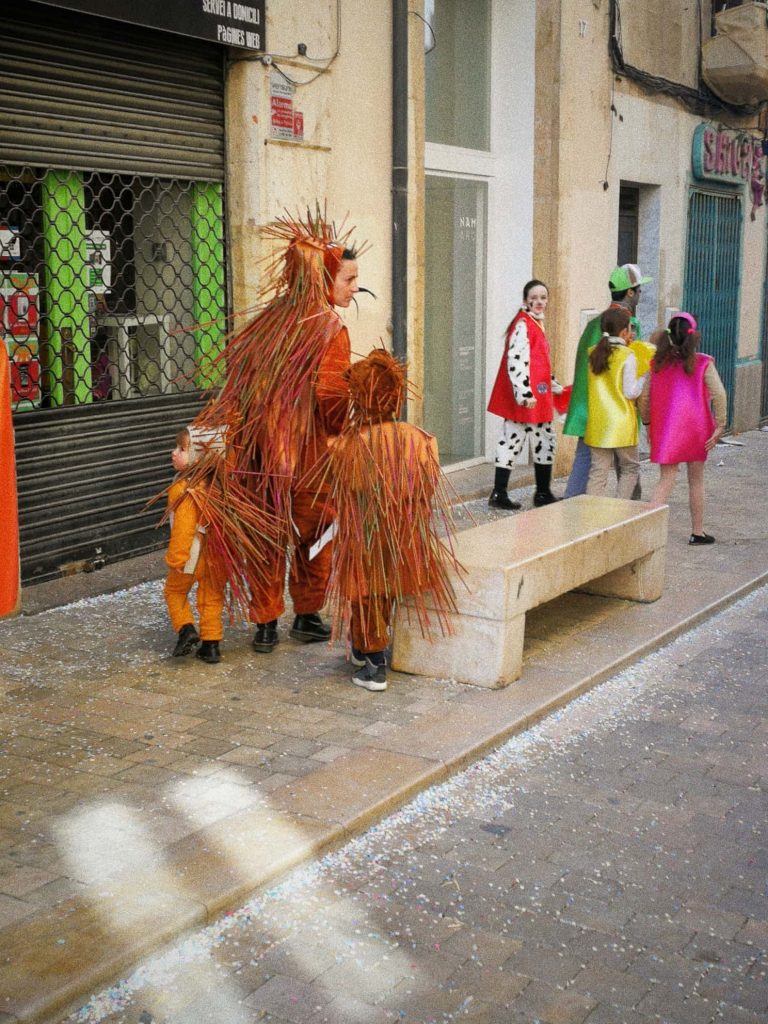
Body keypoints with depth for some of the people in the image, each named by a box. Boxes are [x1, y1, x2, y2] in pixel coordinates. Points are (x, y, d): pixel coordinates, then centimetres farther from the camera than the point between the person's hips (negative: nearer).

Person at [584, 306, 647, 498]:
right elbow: (631, 392, -11)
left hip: (597, 423, 4)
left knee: (598, 471, 6)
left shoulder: (594, 354, 6)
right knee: (629, 468, 12)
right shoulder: (627, 356, -9)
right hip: (621, 424, -4)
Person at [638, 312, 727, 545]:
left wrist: (648, 423, 13)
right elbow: (719, 393, -14)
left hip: (665, 428, 1)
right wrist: (720, 425, -9)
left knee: (666, 479, 4)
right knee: (696, 481, 13)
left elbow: (644, 396, 1)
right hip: (696, 429, -1)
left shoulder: (657, 363, 1)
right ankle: (697, 532, 23)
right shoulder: (703, 364, -6)